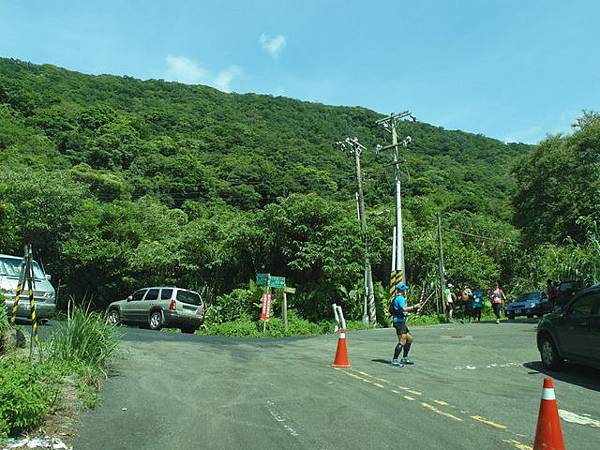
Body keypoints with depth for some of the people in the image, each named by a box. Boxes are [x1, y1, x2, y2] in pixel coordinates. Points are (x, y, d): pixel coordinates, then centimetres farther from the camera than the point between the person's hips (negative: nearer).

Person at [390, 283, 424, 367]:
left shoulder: (398, 298, 20)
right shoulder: (400, 298, -12)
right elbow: (404, 309, -26)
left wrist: (415, 307, 19)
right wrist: (414, 307, -17)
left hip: (401, 322, 11)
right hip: (399, 321, -11)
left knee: (409, 339, 15)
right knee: (402, 341, -13)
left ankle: (405, 358, 21)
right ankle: (394, 360, -11)